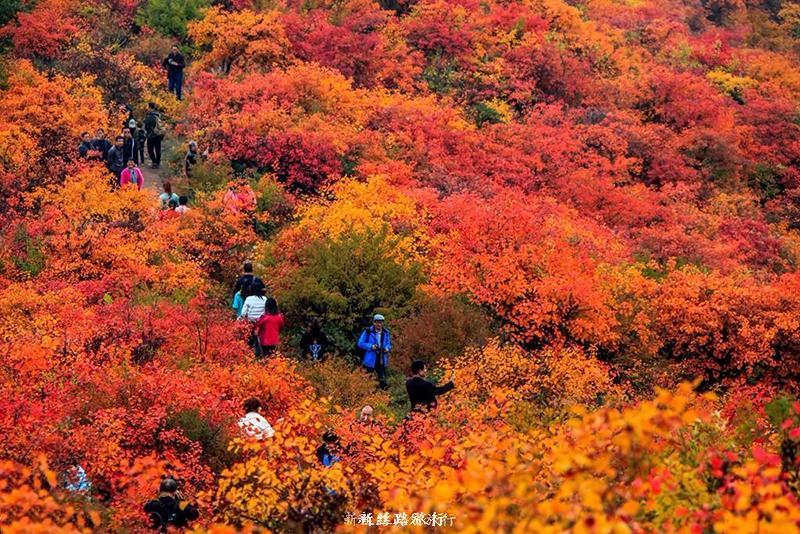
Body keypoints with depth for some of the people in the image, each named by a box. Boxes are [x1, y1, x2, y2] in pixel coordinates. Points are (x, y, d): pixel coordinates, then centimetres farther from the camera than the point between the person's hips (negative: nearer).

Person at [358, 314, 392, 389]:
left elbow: (389, 344, 17)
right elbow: (360, 343, -4)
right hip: (370, 360, -3)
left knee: (382, 379, 2)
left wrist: (387, 348, -7)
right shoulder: (368, 332, -7)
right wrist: (371, 346, -17)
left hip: (382, 361, 3)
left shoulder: (386, 333, 6)